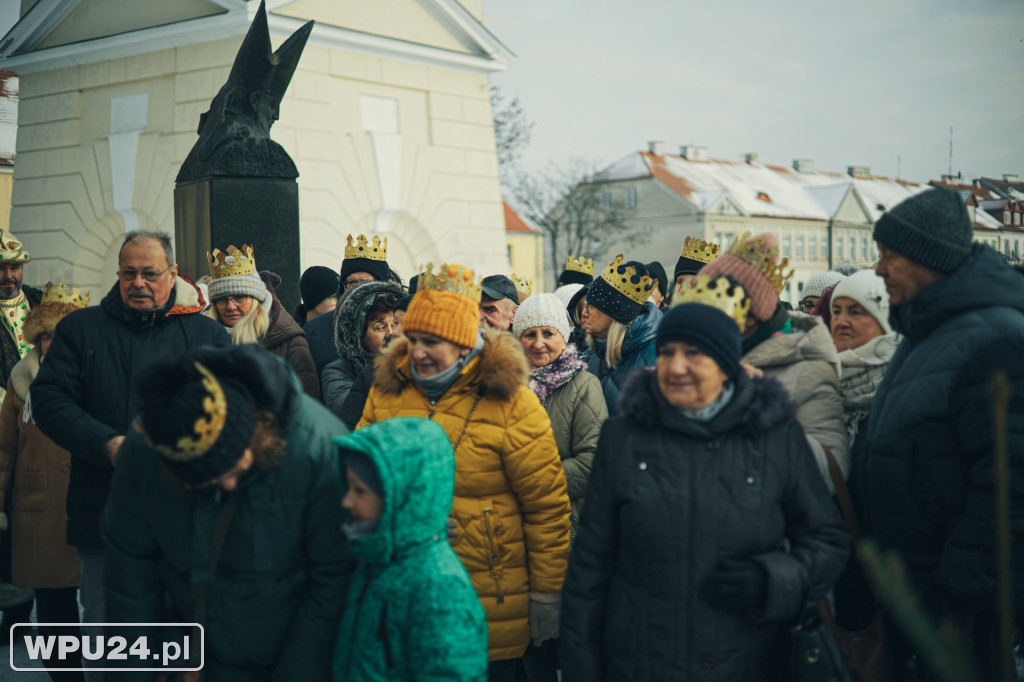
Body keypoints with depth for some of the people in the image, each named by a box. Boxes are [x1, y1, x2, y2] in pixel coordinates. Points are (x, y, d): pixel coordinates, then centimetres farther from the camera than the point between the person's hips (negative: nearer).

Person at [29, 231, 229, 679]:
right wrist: (107, 444, -16)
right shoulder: (81, 329, 9)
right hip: (102, 512, 1)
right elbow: (48, 398, -1)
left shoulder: (207, 335, 6)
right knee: (103, 629, 11)